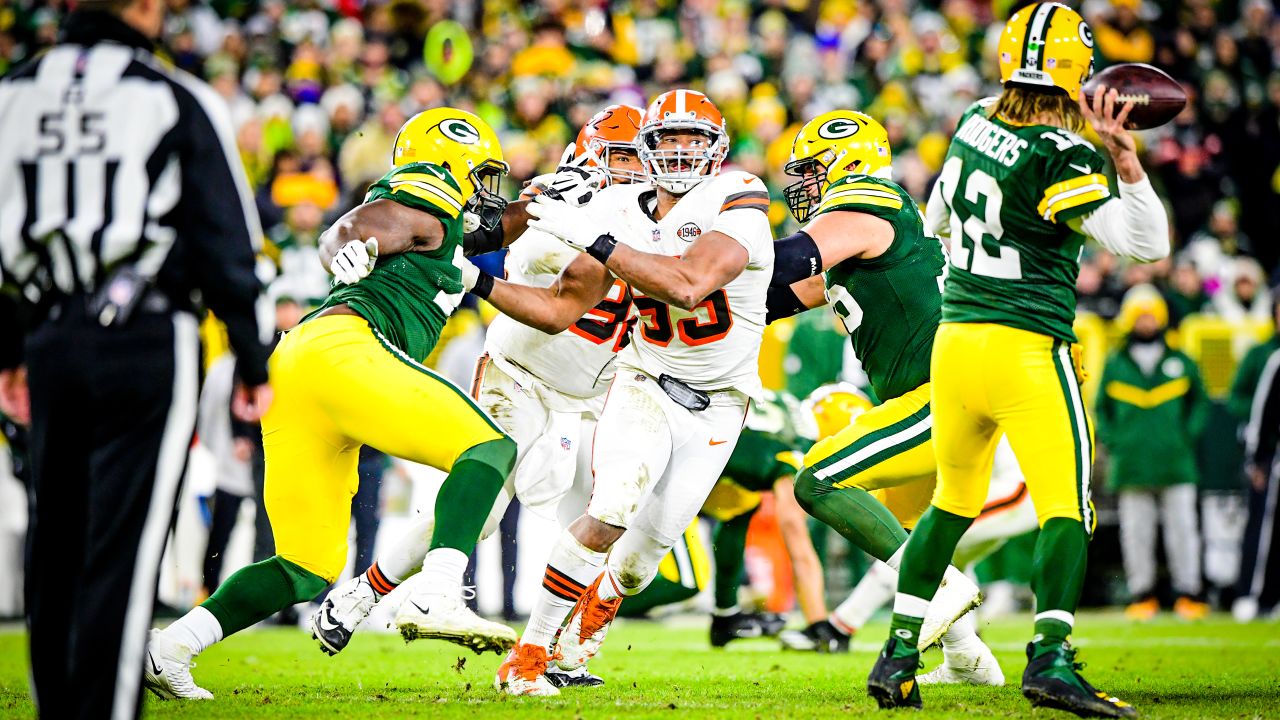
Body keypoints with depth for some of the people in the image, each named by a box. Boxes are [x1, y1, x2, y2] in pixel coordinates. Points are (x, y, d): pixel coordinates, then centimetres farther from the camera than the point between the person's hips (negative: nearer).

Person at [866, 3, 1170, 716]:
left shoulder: (974, 124, 5)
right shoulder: (1059, 156, -15)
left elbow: (937, 221, 23)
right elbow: (1147, 243, -16)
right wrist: (1122, 152, -19)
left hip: (953, 338, 7)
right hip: (1027, 349, -7)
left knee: (953, 502, 19)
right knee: (1067, 504, -5)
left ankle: (900, 655, 19)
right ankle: (1051, 657, -19)